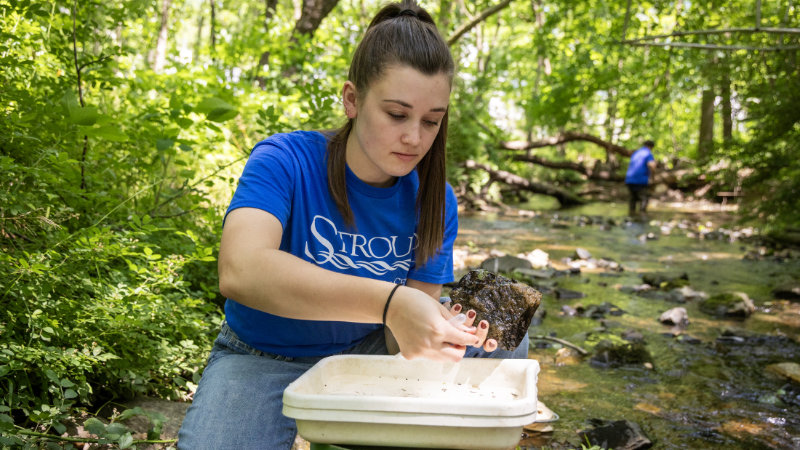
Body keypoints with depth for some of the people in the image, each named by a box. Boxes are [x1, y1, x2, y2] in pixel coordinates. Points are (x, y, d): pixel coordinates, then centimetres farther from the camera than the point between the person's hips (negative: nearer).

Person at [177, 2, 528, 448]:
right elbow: (240, 271, -41)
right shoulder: (284, 161, -21)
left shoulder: (434, 202, -9)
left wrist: (440, 333, -35)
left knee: (505, 342, -9)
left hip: (364, 351, 4)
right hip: (265, 358, -4)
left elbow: (402, 338, -11)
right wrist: (388, 302, -50)